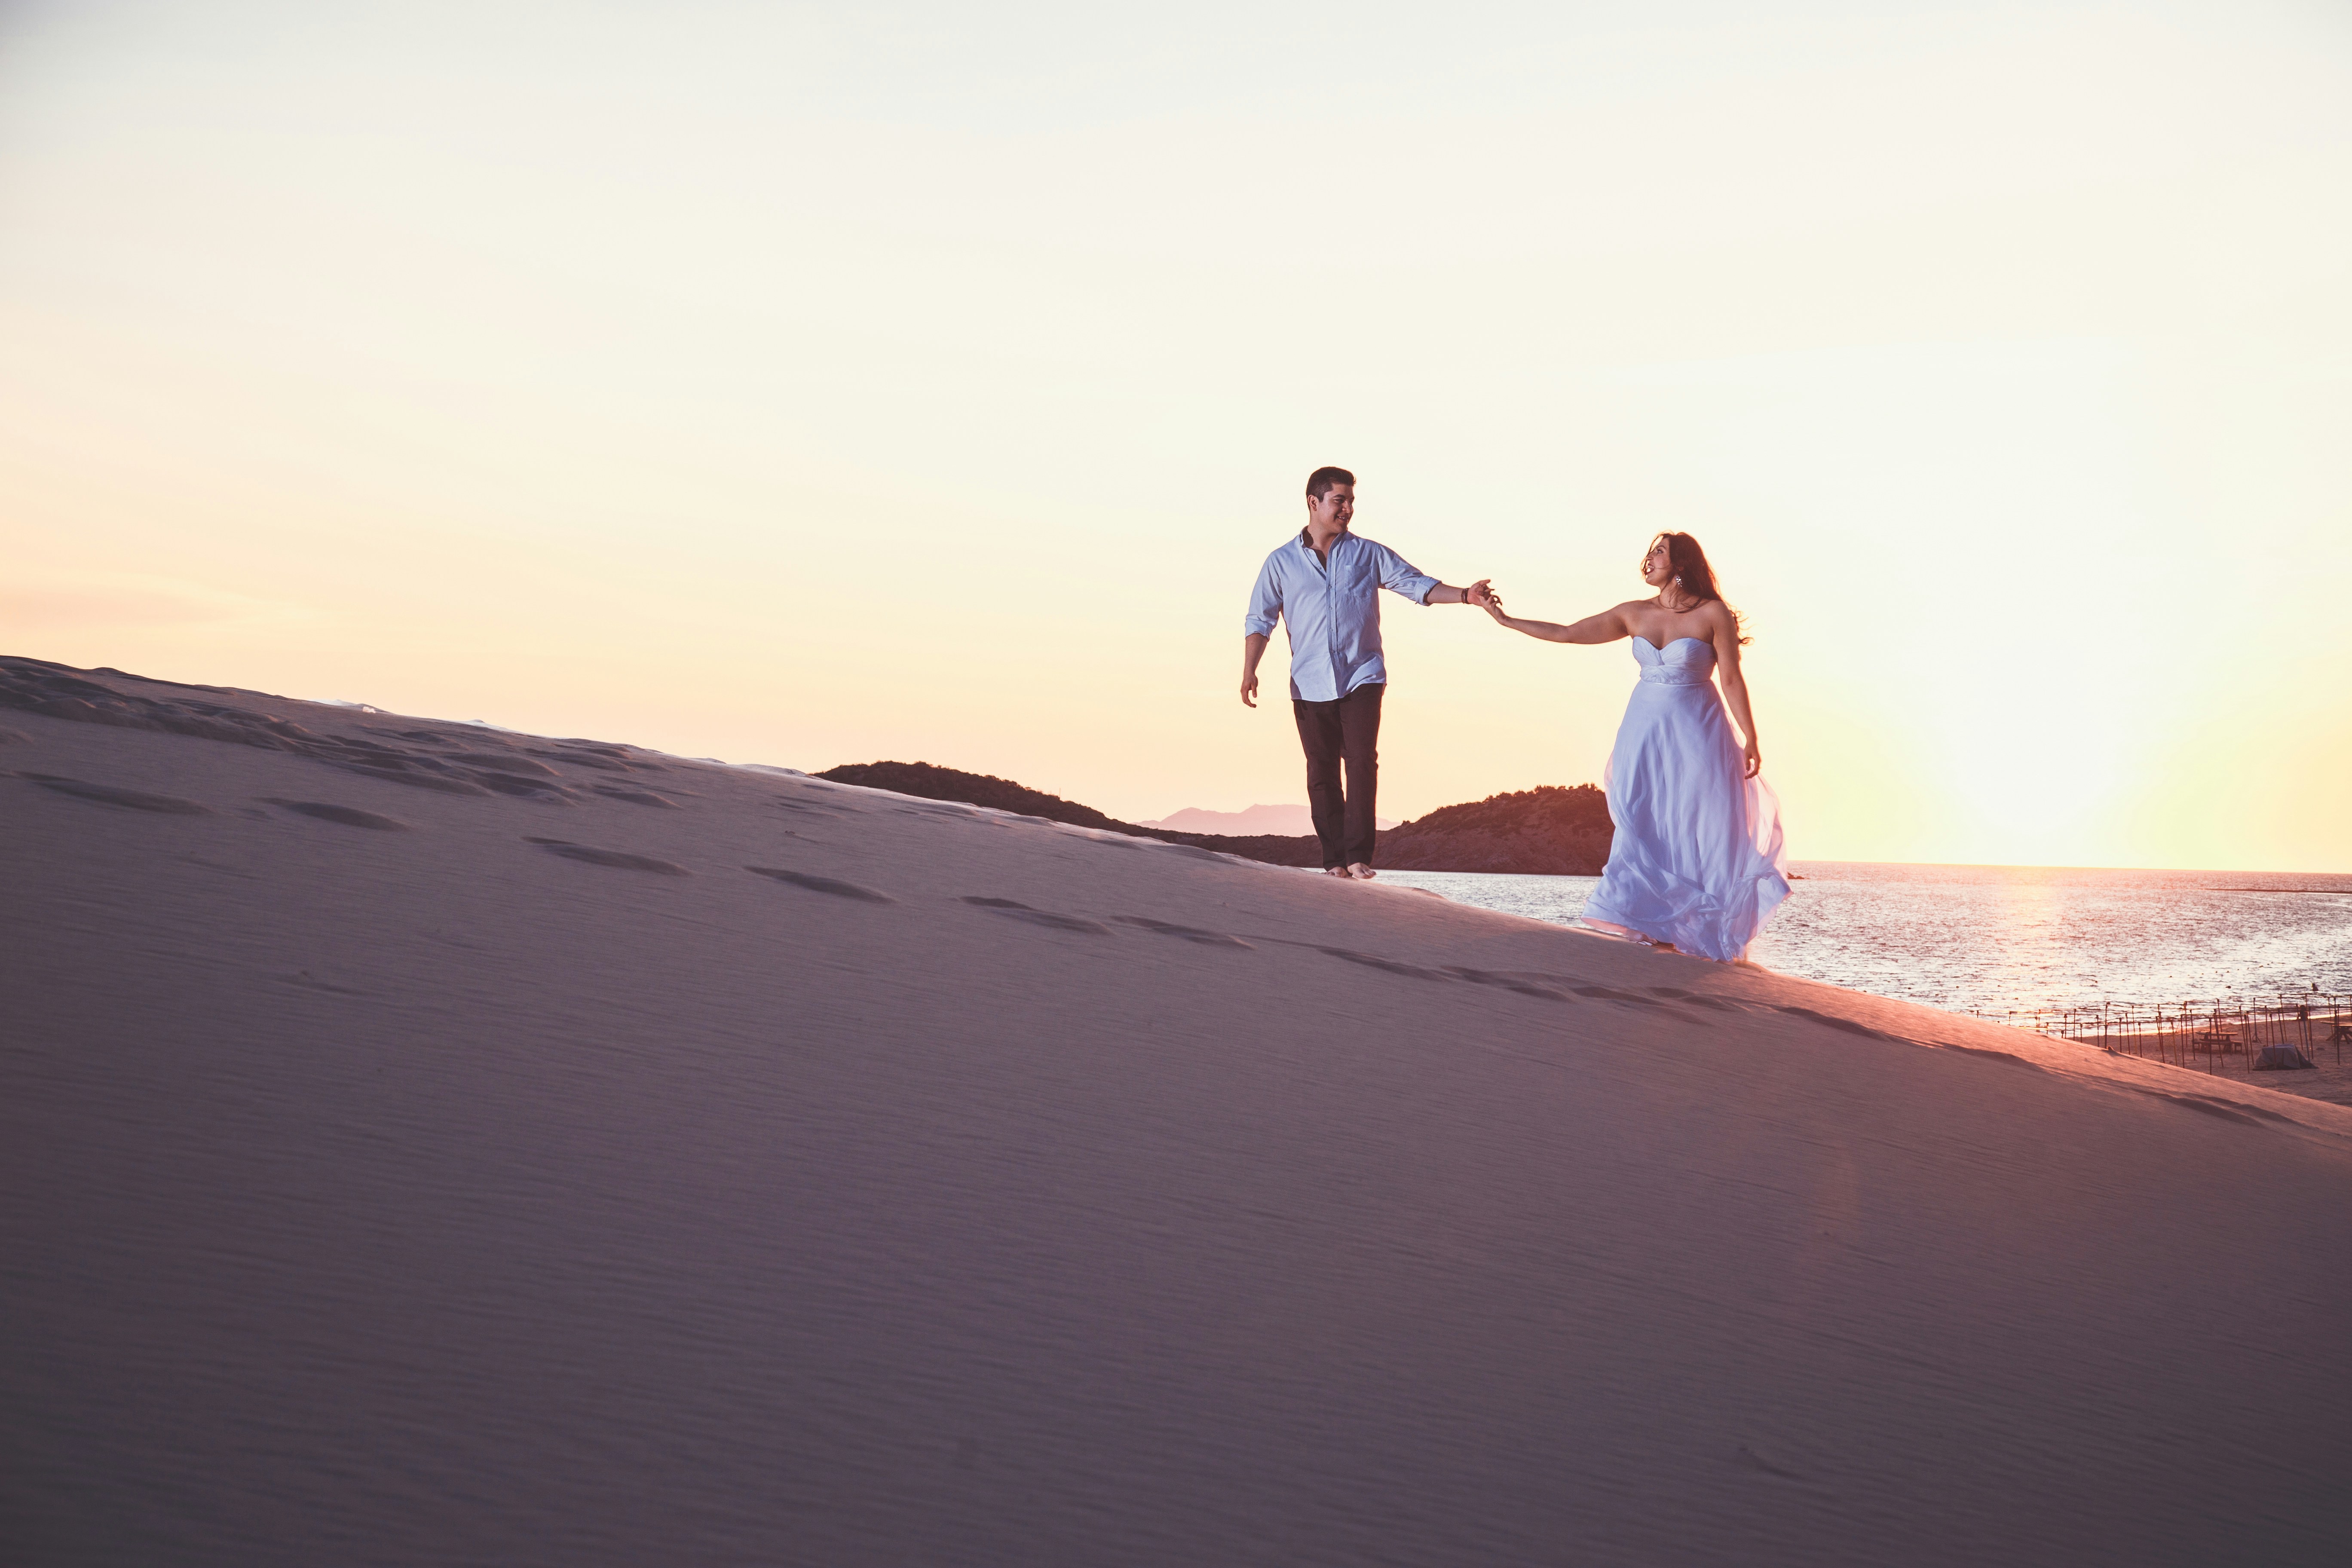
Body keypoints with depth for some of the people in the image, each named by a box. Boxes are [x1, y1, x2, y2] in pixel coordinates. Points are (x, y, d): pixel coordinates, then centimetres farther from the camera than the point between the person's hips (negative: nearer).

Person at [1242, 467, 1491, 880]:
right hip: (1310, 686, 1)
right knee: (1322, 773, 2)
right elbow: (1260, 619, 8)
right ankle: (1335, 861, 8)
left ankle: (1359, 856, -11)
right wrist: (1249, 671, -4)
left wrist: (1465, 596, -11)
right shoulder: (1282, 562, 8)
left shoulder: (1369, 555, 8)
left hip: (1362, 678, -1)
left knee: (1362, 761, -14)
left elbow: (1417, 585, 4)